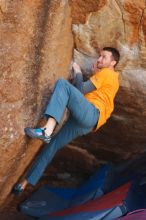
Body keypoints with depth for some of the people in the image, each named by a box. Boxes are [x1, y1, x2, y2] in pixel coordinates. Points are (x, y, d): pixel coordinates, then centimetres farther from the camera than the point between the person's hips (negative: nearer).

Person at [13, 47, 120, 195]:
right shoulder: (111, 77, 30)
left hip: (91, 115, -10)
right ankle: (25, 183, 12)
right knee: (52, 144, 7)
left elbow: (81, 89, -6)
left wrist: (78, 72, 10)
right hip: (86, 122, 10)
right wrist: (96, 73, 23)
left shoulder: (106, 72, 2)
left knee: (62, 84, -24)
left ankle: (47, 130, -40)